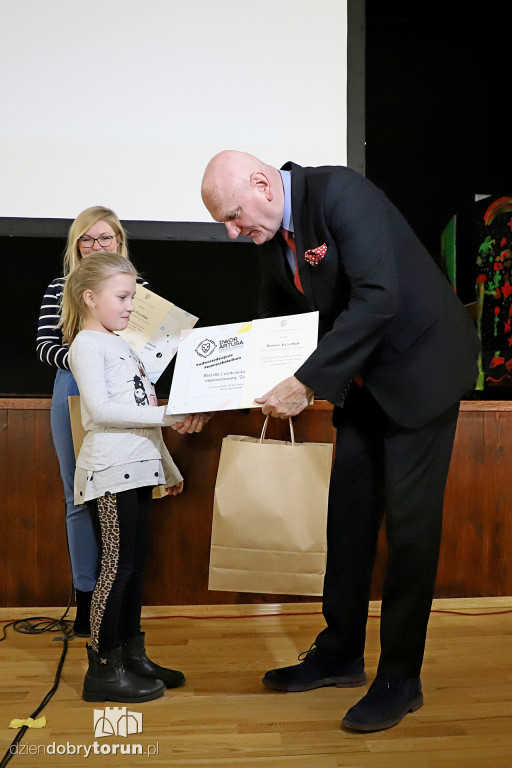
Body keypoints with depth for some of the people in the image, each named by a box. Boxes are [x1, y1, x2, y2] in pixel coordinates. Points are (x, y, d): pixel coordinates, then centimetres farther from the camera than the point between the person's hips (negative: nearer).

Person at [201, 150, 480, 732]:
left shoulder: (339, 192, -22)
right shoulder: (272, 233, 3)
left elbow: (377, 299, -31)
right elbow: (275, 321, 13)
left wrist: (307, 383, -30)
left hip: (419, 367, -8)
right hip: (362, 380, 8)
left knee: (409, 522, -3)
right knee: (348, 515, 9)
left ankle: (400, 680, 11)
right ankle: (340, 653, 25)